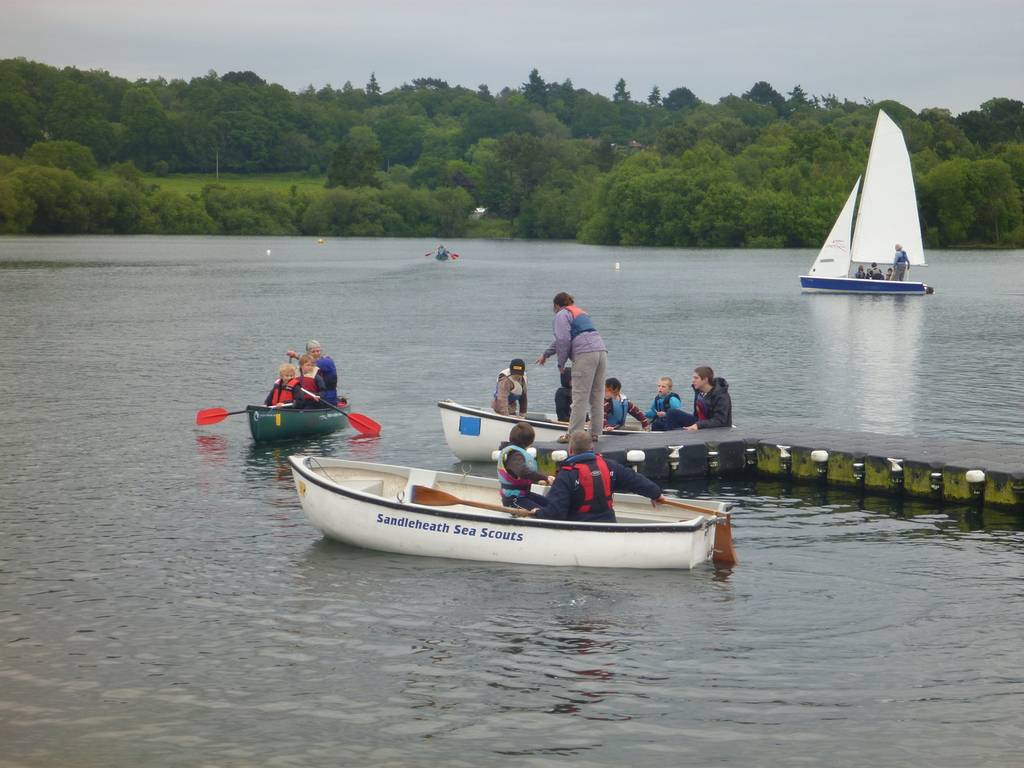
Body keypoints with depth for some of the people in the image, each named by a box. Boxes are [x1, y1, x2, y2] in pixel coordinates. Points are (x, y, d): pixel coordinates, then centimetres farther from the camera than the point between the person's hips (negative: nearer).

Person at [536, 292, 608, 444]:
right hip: (602, 350, 8)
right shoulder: (581, 312, 32)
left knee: (580, 397, -7)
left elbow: (563, 340, -9)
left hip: (585, 354, -8)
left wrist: (561, 363, 2)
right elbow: (561, 340, 42)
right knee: (597, 397, 9)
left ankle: (574, 434, -8)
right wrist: (545, 354, 50)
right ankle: (595, 433, 10)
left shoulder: (562, 315, 5)